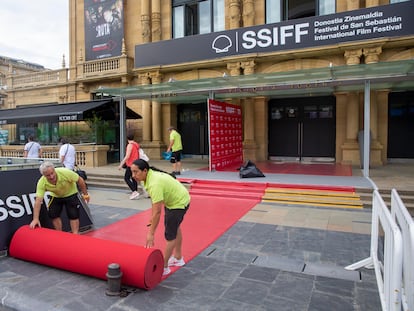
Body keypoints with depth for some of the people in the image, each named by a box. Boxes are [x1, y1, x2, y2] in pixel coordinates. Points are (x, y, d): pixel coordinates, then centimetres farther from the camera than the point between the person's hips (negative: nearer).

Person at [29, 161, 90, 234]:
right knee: (52, 214, -5)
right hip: (56, 196, 2)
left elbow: (80, 180, -22)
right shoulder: (42, 183, -30)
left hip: (70, 194, -2)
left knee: (73, 215, -8)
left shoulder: (65, 172, -36)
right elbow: (38, 201, -32)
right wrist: (35, 219, -37)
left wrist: (85, 194, -13)